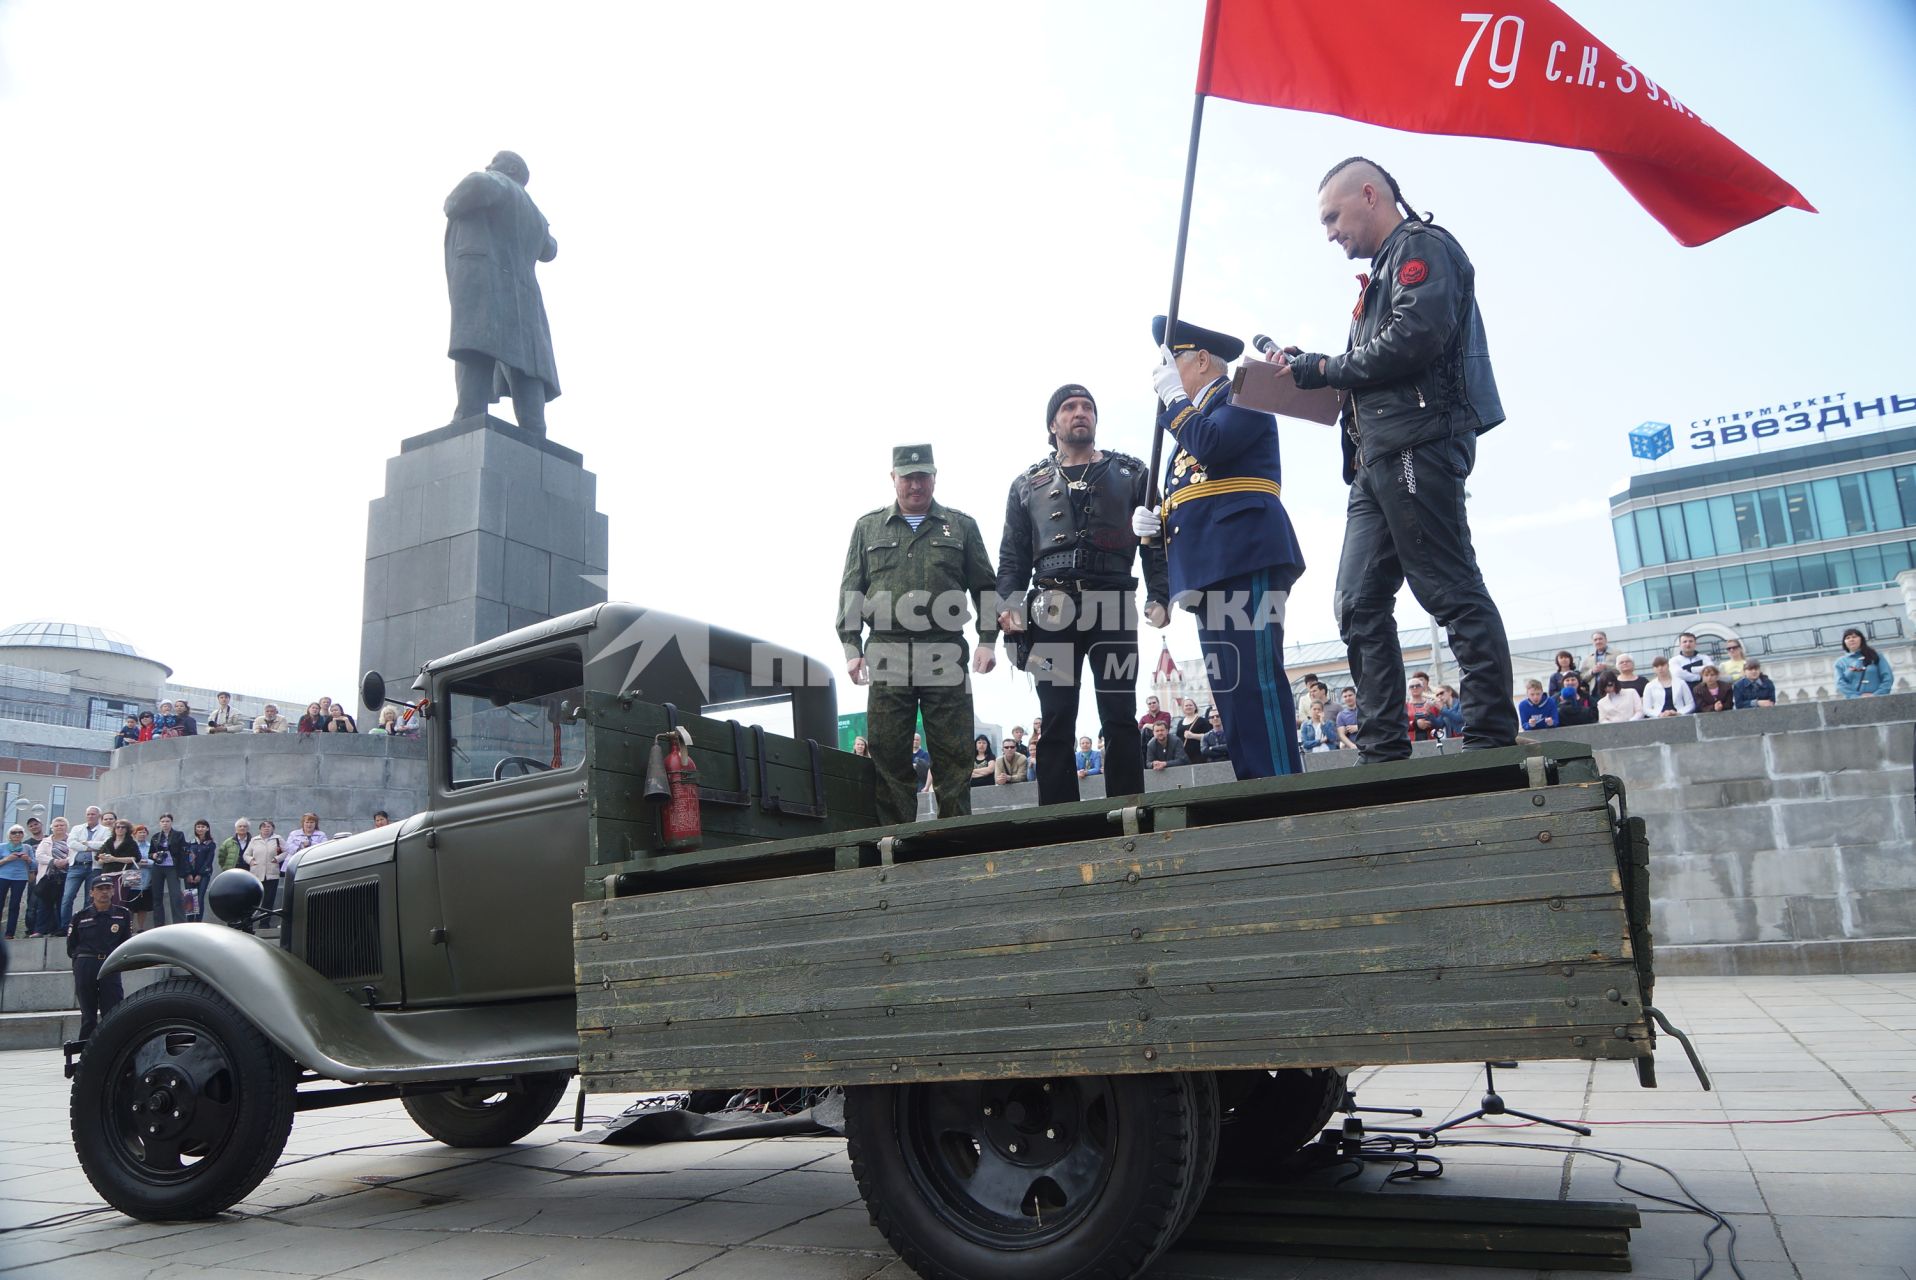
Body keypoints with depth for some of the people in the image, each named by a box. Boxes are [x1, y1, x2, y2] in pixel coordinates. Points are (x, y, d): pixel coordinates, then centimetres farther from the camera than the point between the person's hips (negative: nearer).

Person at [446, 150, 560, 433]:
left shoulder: (498, 183, 14)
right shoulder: (534, 214, 33)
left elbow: (479, 185, -11)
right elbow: (548, 250, 53)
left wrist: (451, 206, 7)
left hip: (484, 289, -7)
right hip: (523, 306, 7)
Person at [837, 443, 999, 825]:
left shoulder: (961, 526, 15)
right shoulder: (868, 527, 16)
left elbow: (985, 588, 12)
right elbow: (851, 592, 13)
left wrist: (988, 640, 0)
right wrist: (851, 648, 2)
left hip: (945, 658, -1)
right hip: (887, 657, 1)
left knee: (953, 756, -2)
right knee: (888, 755, -1)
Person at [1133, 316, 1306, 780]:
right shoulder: (1192, 417, 30)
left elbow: (1211, 443, -18)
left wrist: (1173, 398, -2)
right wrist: (1154, 523, 9)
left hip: (1246, 557, -9)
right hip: (1211, 567, 10)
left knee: (1254, 680, -16)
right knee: (1230, 687, 5)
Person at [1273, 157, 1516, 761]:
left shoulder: (1422, 246, 1)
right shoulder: (1384, 270, 29)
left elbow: (1415, 337, -16)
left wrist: (1322, 368, -7)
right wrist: (1312, 369, 9)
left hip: (1416, 445, -10)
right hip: (1378, 461, 10)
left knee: (1452, 592, -10)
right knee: (1360, 604, 3)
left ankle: (1491, 739, -7)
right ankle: (1383, 750, 4)